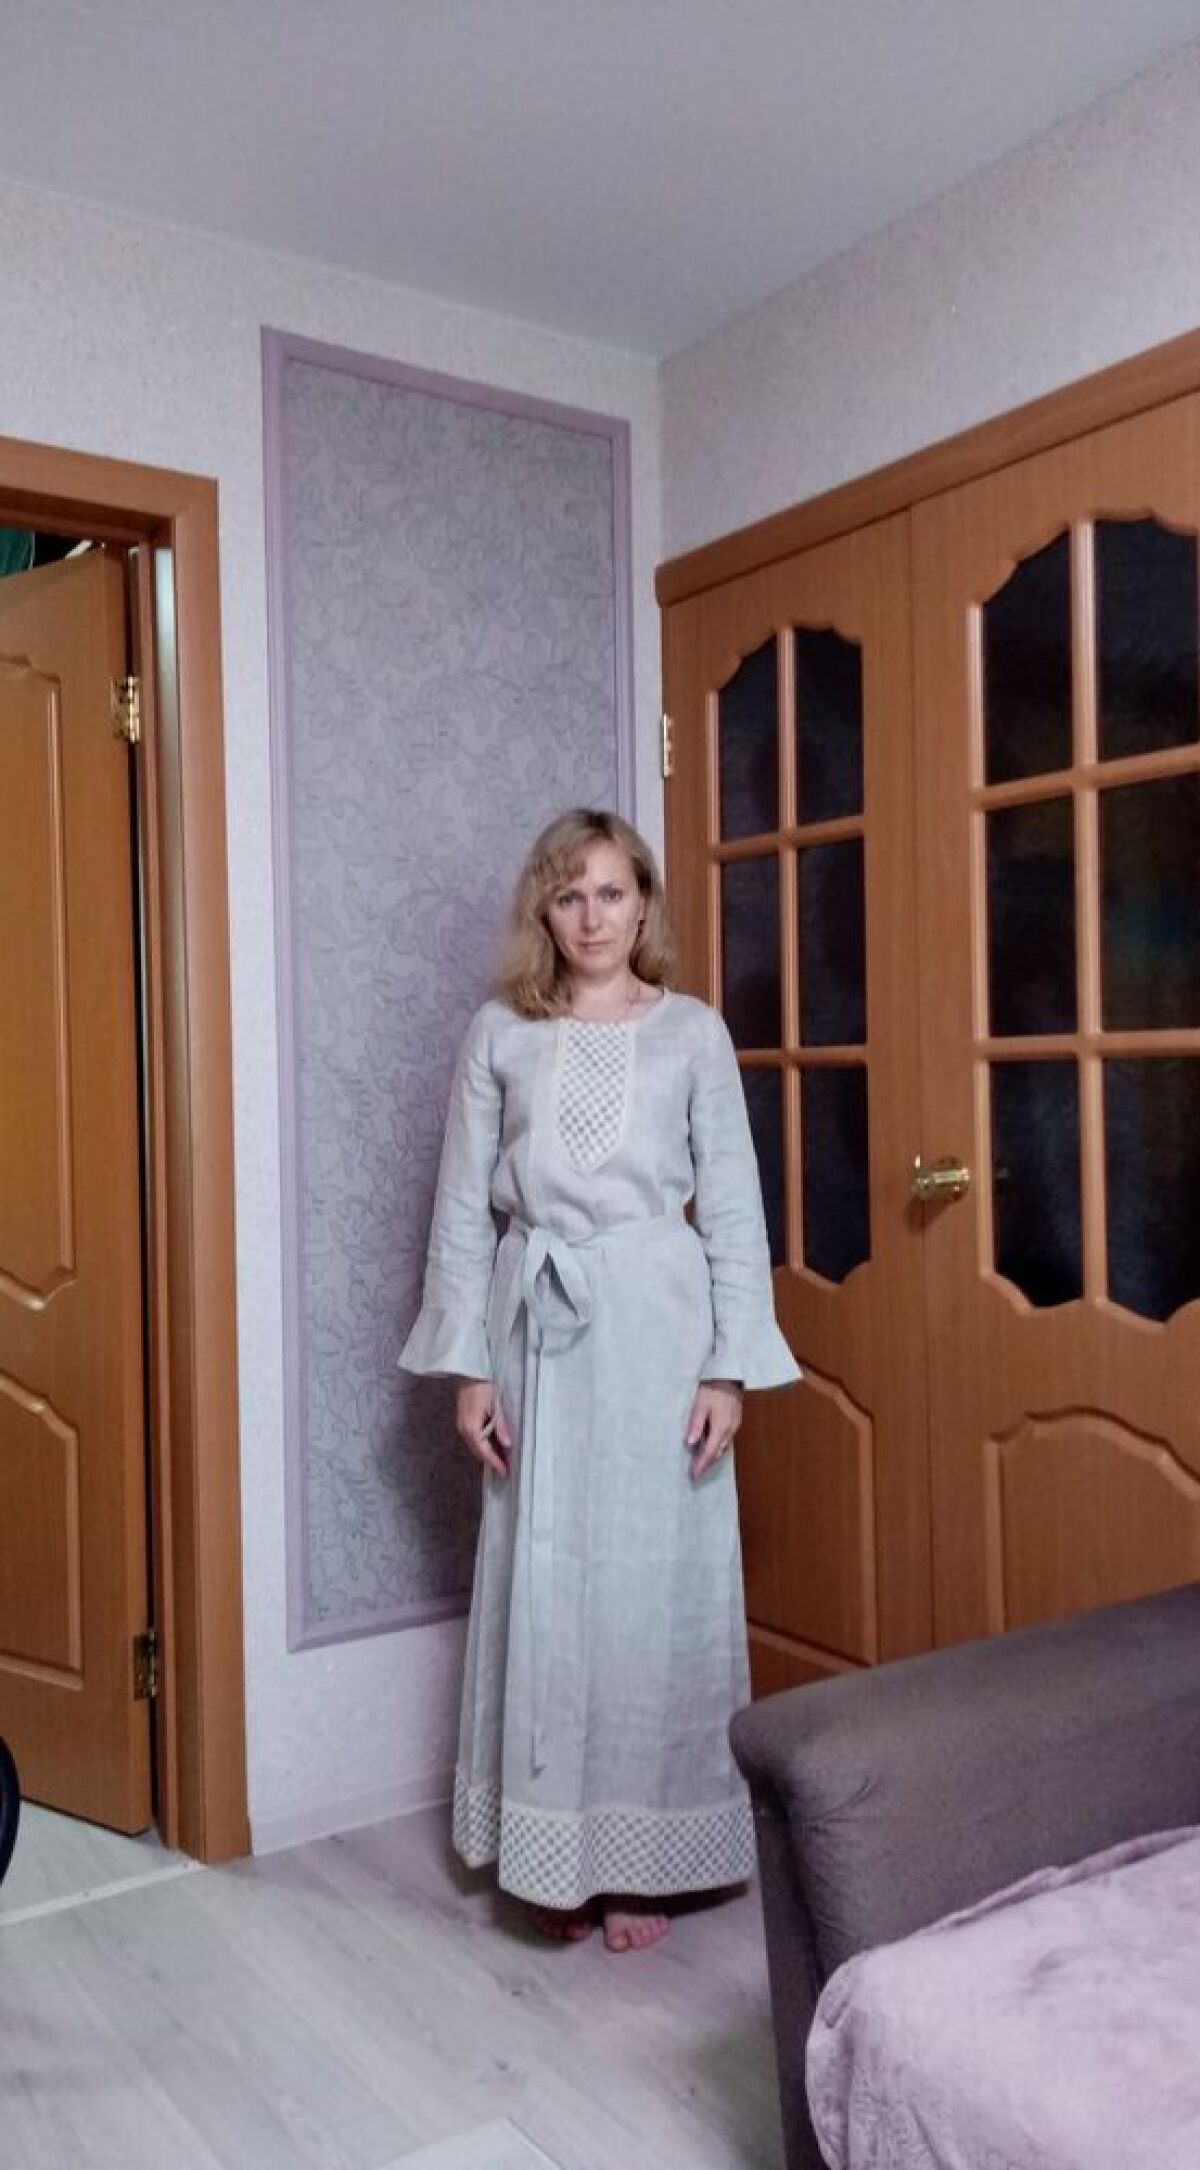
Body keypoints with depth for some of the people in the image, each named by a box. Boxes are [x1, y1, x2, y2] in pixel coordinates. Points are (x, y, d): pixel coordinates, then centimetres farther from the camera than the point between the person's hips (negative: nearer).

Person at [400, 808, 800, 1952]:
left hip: (654, 1326, -1)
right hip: (537, 1333, 1)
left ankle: (640, 1855, 21)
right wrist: (468, 1365, -1)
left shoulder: (693, 1032, 2)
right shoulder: (498, 1034, 4)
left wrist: (731, 1366, -5)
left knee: (652, 1583, 4)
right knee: (541, 1585, 7)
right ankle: (550, 1851, 24)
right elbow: (462, 1209, 4)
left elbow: (734, 1210, 1)